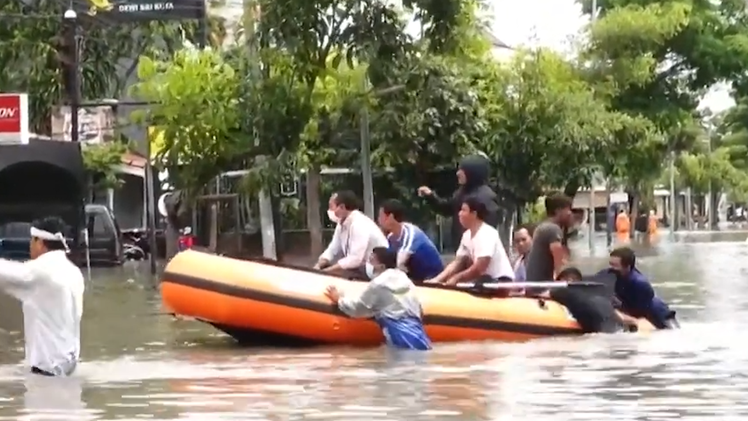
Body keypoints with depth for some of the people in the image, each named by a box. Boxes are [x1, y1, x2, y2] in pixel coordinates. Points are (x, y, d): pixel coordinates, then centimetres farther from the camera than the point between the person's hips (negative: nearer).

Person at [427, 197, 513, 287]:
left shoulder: (487, 234, -18)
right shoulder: (467, 235, 8)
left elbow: (479, 268, -25)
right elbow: (457, 263, 7)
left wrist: (456, 278, -21)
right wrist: (437, 279, -6)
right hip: (486, 280, 8)